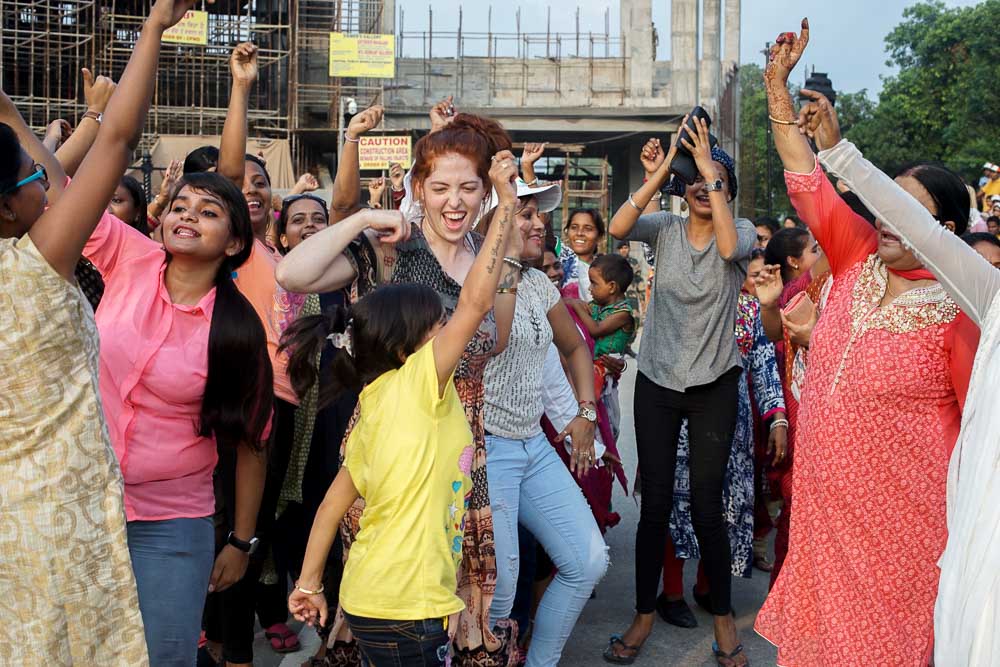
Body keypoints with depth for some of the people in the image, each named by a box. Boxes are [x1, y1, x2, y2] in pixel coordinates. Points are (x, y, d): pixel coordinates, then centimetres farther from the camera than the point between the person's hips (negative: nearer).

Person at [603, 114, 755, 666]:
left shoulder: (741, 229, -2)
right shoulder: (666, 228, 0)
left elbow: (730, 246, -26)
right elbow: (618, 228, -19)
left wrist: (711, 169, -24)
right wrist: (660, 172, -24)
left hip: (714, 384, -1)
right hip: (657, 380, 1)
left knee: (706, 507, 1)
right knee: (655, 503, 6)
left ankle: (723, 616, 21)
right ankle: (644, 615, 21)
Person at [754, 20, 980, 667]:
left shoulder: (962, 310, -15)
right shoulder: (859, 260, -2)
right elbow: (808, 178, 0)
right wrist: (778, 81, -4)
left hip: (900, 514, -5)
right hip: (823, 495, 5)